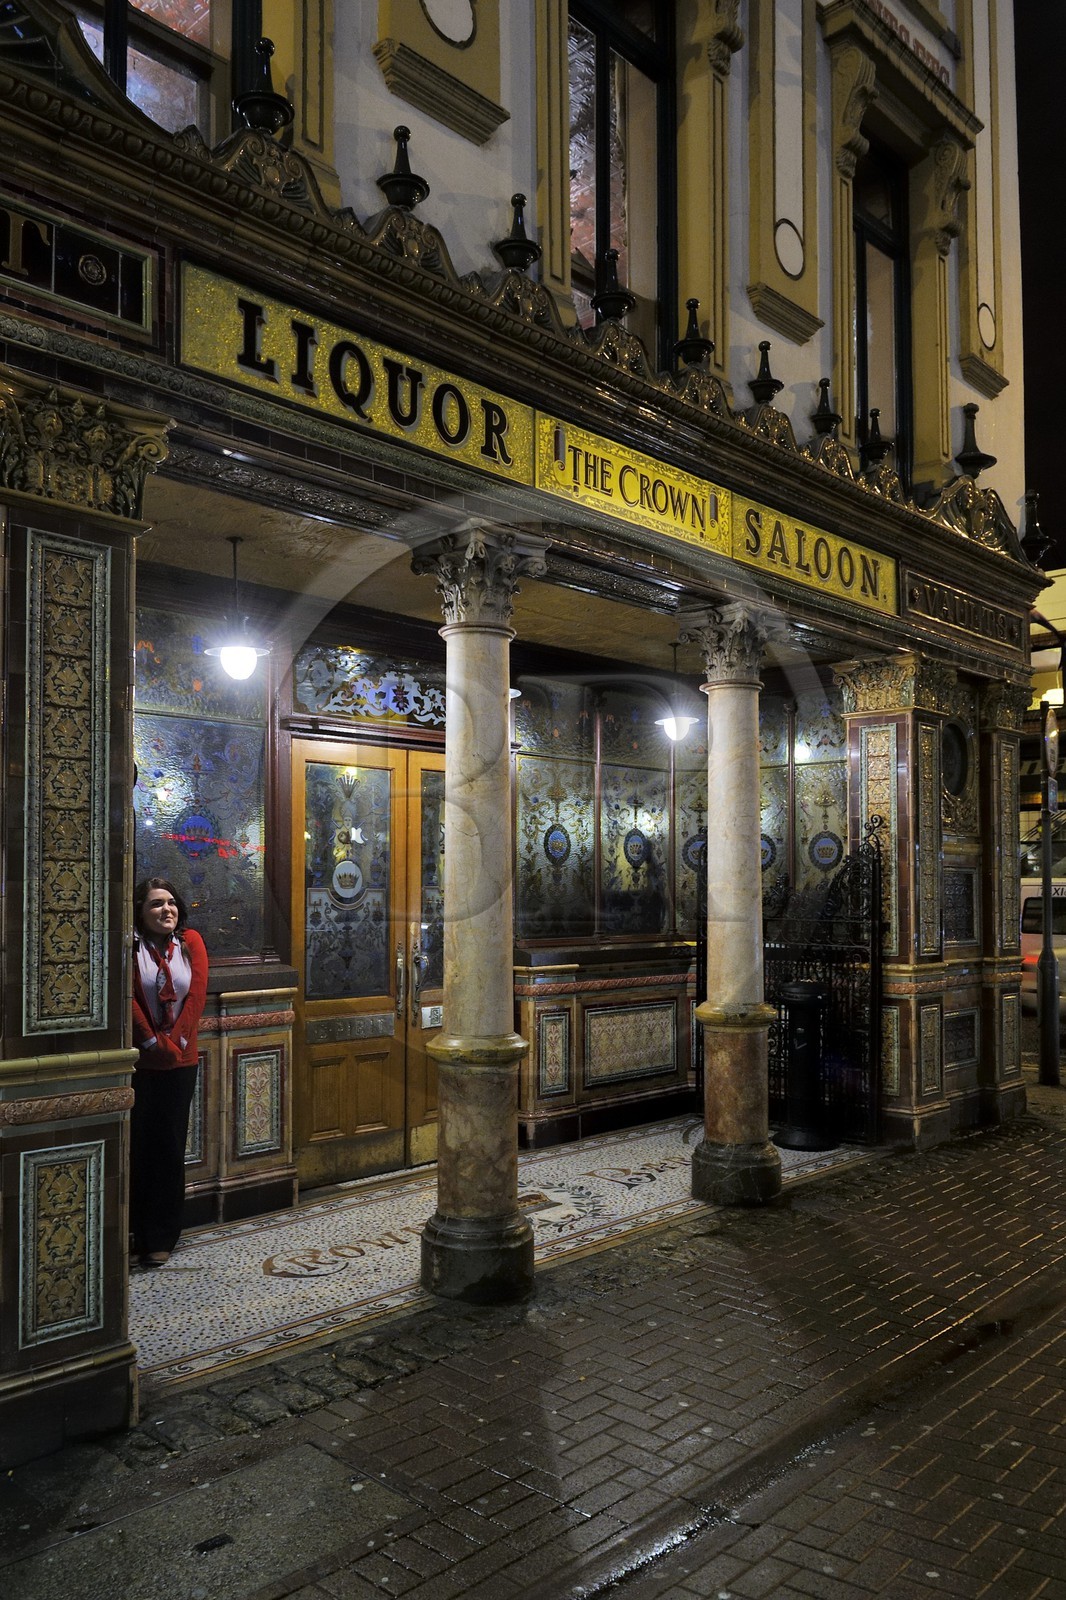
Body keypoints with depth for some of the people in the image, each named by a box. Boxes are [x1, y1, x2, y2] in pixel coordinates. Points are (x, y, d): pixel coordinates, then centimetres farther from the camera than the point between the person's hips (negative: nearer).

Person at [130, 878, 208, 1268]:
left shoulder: (190, 941, 5)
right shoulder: (129, 944, -4)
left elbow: (197, 994, -3)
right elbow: (126, 997, -10)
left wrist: (175, 1040, -12)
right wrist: (152, 1041, -14)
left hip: (180, 1060, 2)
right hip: (137, 1061, -2)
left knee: (170, 1148, 5)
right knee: (137, 1145, 3)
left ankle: (161, 1238, 13)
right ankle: (137, 1231, 17)